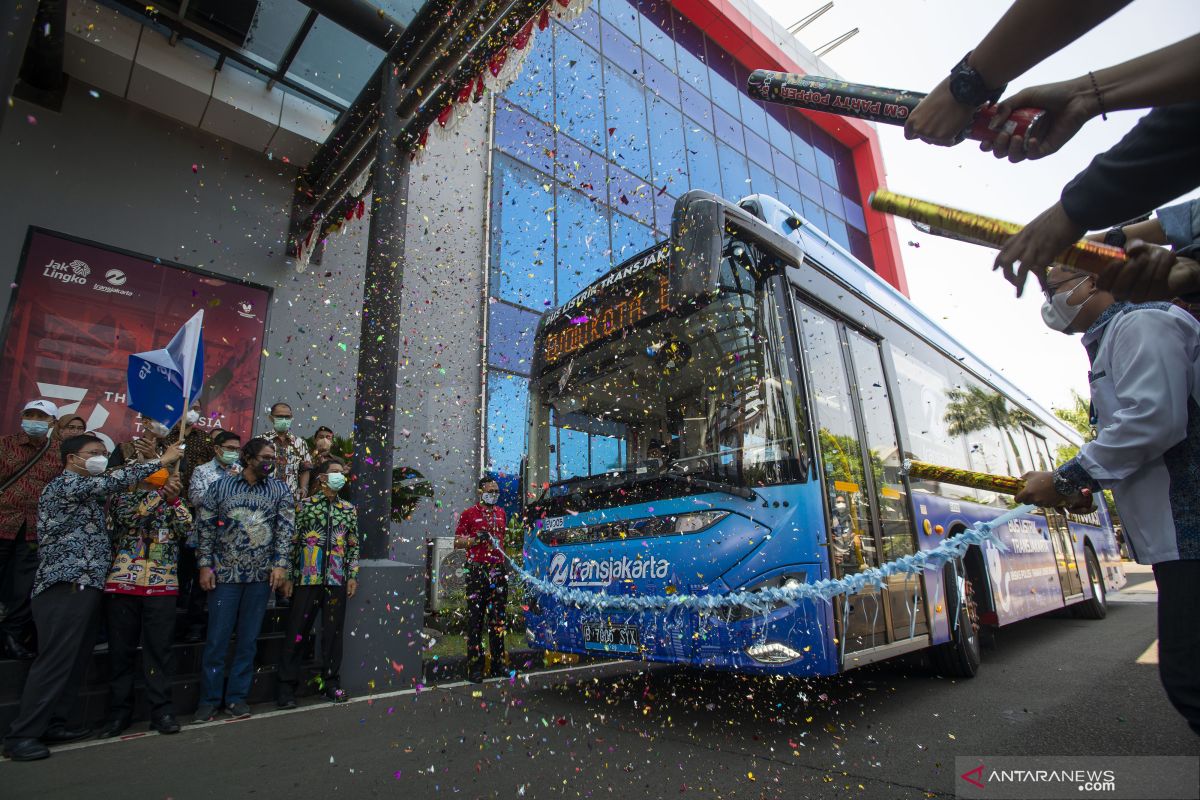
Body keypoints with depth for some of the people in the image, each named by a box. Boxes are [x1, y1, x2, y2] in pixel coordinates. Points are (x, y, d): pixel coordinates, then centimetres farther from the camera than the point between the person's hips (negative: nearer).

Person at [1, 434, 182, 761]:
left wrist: (148, 459, 1)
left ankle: (53, 724, 19)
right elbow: (116, 480, -20)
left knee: (75, 661, 12)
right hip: (66, 588, -9)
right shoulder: (64, 484, -9)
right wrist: (160, 460, -15)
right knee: (54, 662, -7)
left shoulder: (88, 490, 21)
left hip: (86, 586, 9)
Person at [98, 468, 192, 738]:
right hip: (123, 583, 0)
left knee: (159, 649, 2)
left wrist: (174, 498, -17)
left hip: (162, 584, 0)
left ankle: (161, 710, 9)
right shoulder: (123, 498, 7)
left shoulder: (175, 503, 10)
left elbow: (187, 528, -6)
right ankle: (119, 712, 21)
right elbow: (130, 516, -13)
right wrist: (162, 492, -23)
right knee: (120, 650, 8)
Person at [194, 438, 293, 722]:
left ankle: (237, 697, 21)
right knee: (217, 639, 4)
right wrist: (205, 565, -3)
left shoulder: (280, 490, 3)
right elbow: (206, 528, 3)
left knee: (249, 639, 8)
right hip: (225, 572, -1)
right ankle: (209, 700, 20)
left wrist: (280, 564, -8)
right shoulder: (220, 486, 3)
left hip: (261, 575, 1)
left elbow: (285, 529, -1)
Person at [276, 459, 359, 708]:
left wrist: (353, 576, 3)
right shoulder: (305, 505, 2)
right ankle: (287, 686, 16)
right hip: (307, 579, -2)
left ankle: (331, 683, 21)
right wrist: (289, 577, -3)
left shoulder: (349, 509, 10)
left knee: (333, 632, 8)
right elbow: (293, 542, 1)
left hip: (337, 581, 3)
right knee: (296, 633, 3)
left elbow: (353, 545, 11)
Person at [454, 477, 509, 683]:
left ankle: (498, 664, 20)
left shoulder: (501, 513, 15)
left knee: (498, 619, 10)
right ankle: (474, 667, 5)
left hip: (498, 570, 5)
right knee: (475, 619, -2)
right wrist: (475, 539, -17)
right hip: (477, 570, -5)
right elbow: (457, 542, -2)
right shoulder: (469, 514, -1)